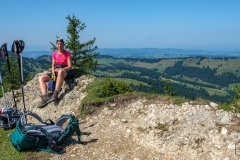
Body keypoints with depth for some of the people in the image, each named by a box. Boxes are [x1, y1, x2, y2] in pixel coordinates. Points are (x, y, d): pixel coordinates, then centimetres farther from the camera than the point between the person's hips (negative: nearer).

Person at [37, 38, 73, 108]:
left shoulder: (67, 54, 0)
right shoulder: (54, 54, 13)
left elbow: (70, 67, -6)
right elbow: (53, 65, 12)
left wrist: (61, 69, -22)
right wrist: (53, 72, -9)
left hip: (65, 71, -5)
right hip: (56, 71, 5)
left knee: (60, 72, -44)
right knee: (41, 78, -18)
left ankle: (55, 95, -48)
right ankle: (45, 98, -36)